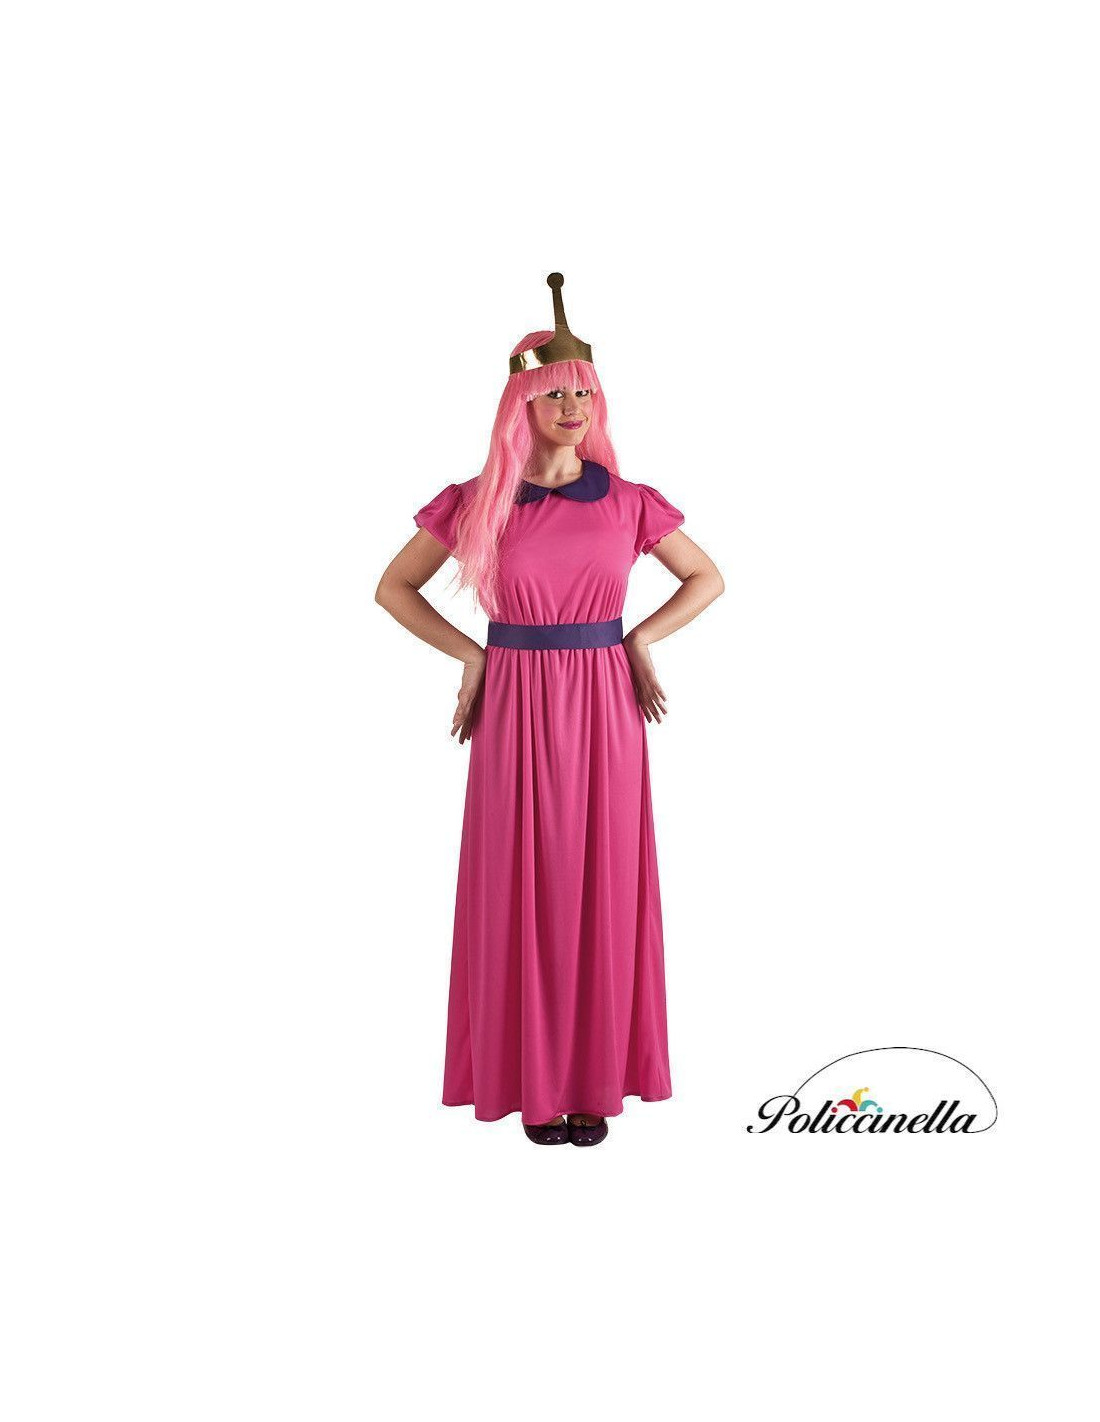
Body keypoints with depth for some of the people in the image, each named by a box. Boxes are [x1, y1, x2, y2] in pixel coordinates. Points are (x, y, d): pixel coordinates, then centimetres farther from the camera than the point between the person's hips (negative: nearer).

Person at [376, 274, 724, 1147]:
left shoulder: (628, 502, 2)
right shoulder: (478, 503, -1)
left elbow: (707, 577, 14)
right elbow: (394, 588, 8)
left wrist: (642, 640, 1)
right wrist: (472, 657, -1)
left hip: (605, 708, 1)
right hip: (517, 710, -1)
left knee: (602, 885, 6)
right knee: (522, 886, 4)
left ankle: (594, 1080, 19)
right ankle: (534, 1080, 18)